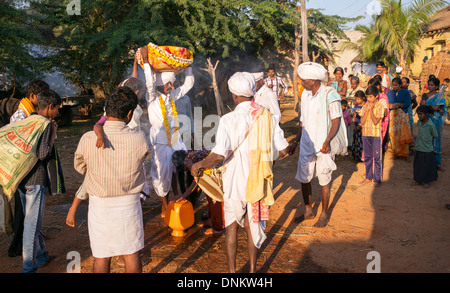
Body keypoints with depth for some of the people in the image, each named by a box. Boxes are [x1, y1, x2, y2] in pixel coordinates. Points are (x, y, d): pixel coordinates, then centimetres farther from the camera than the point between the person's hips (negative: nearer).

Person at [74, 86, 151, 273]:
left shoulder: (88, 140, -17)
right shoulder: (138, 139, -18)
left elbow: (79, 167, 1)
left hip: (100, 204, 0)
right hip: (129, 203, 0)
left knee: (101, 257, 17)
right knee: (131, 254, 17)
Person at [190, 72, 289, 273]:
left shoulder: (229, 120, -17)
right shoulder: (267, 116, -3)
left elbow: (219, 155, -25)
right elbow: (283, 150, 1)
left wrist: (199, 165, -8)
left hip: (235, 182, -4)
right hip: (258, 181, 4)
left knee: (231, 227, 14)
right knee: (252, 225, 19)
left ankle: (232, 270, 24)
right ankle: (252, 269, 32)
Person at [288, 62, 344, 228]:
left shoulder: (330, 95, -12)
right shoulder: (305, 94, 8)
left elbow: (336, 122, -12)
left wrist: (327, 141, -27)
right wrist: (295, 141, 12)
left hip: (323, 147, -6)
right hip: (306, 145, 6)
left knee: (324, 182, 6)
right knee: (303, 179, 11)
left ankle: (324, 214, 24)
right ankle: (308, 211, 29)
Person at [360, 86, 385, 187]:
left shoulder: (379, 107, -6)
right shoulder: (365, 106, 6)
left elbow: (375, 121, -16)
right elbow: (362, 121, -3)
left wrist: (371, 109, -16)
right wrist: (367, 110, -10)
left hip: (376, 135, -4)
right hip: (365, 134, 4)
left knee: (377, 157, 1)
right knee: (367, 157, 12)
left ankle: (377, 179, 8)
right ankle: (368, 177, 24)